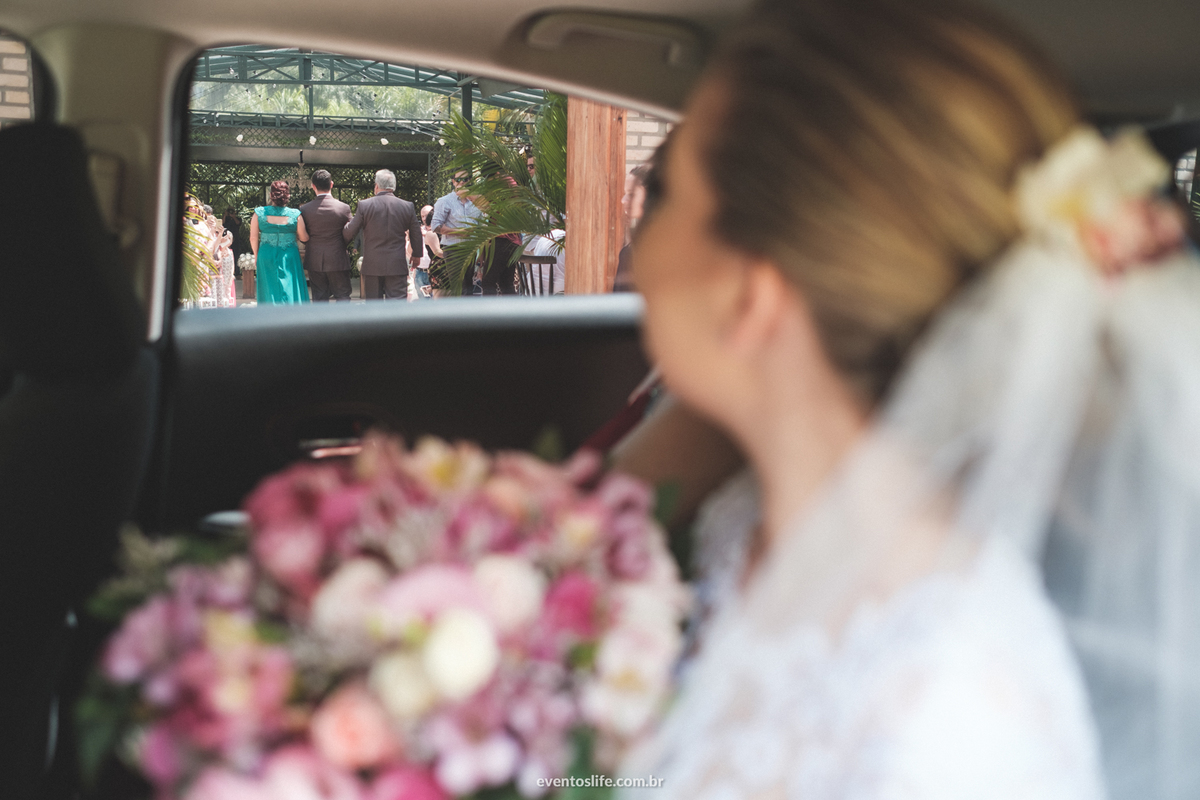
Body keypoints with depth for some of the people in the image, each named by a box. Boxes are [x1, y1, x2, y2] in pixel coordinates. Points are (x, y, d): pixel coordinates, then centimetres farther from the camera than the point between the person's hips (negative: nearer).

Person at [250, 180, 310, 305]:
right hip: (289, 257, -1)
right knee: (290, 290, 4)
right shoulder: (295, 215, -9)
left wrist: (256, 256, 14)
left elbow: (253, 238, 0)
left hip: (266, 257, 1)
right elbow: (304, 238, -2)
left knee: (269, 291, 10)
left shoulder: (259, 213, -6)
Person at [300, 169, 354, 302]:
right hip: (338, 261, -2)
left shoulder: (305, 209, -5)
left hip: (314, 261, 2)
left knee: (319, 298, 8)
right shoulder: (344, 208, -9)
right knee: (342, 296, 5)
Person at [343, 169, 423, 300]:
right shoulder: (407, 206, 0)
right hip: (397, 265, 0)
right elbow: (416, 234, 10)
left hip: (372, 266, 0)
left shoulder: (364, 205, -6)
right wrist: (416, 255, 27)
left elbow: (349, 233, 0)